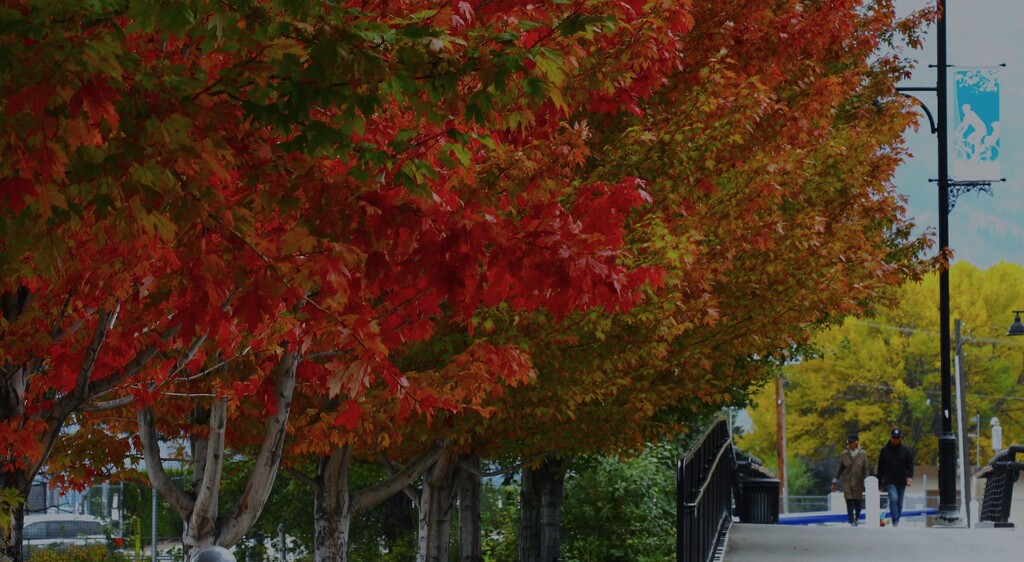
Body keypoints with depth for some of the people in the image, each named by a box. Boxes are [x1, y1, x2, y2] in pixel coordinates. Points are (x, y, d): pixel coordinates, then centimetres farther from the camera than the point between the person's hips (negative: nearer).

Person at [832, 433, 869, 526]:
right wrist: (835, 481, 9)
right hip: (846, 482, 0)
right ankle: (852, 522, -10)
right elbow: (840, 468, 7)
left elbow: (866, 469, 1)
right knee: (849, 502, -9)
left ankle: (857, 518, 35)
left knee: (858, 501, 7)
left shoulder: (862, 454, -3)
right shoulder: (844, 454, 0)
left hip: (858, 482, 0)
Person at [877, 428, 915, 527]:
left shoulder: (906, 451, 4)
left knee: (899, 503, 9)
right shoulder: (885, 450, 4)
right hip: (889, 481, -2)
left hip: (901, 481, 2)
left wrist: (910, 477, -17)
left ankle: (897, 521, 23)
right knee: (894, 499, -19)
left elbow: (910, 465, 1)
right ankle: (895, 522, -22)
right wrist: (880, 483, 8)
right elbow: (880, 468, 9)